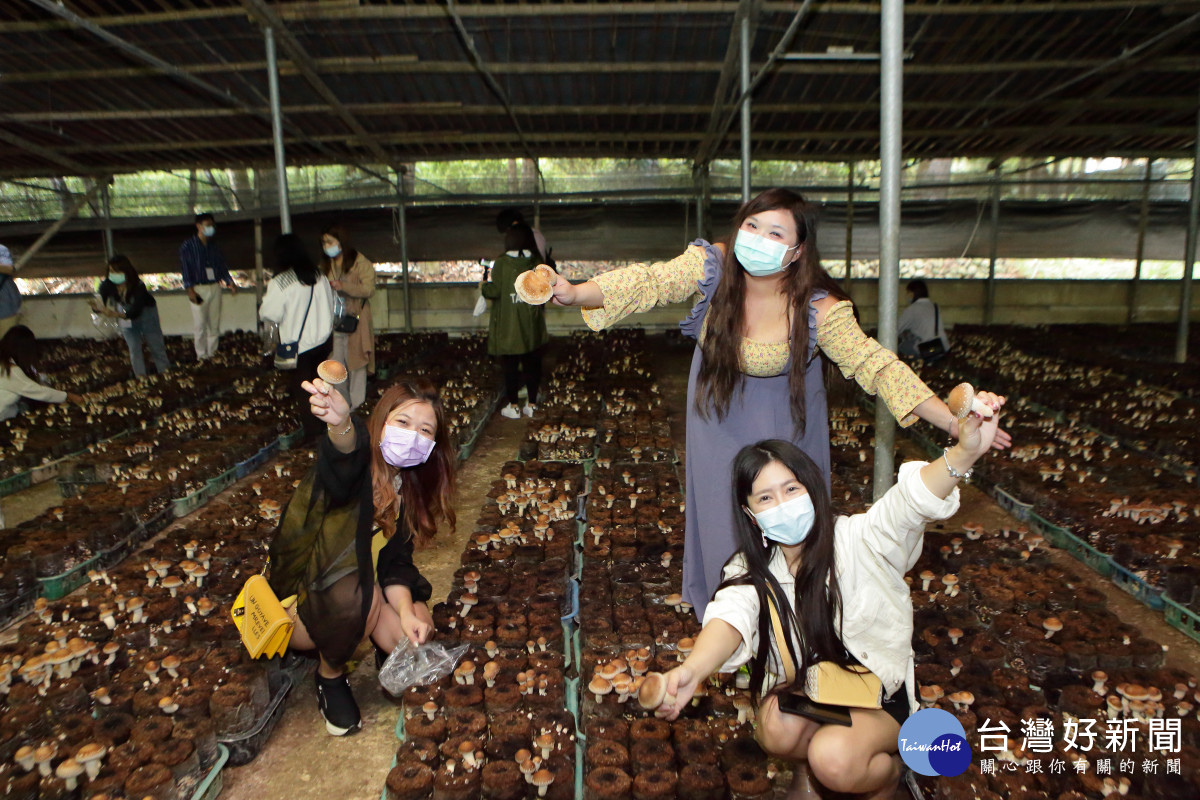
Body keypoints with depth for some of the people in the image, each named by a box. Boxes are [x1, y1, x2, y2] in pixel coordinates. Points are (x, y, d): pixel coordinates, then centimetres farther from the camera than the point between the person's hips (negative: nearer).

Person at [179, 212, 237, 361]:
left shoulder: (214, 247, 12)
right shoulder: (187, 247, -2)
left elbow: (223, 267, 16)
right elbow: (185, 269, -6)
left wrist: (230, 283, 2)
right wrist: (190, 290, -15)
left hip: (215, 288, 4)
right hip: (199, 289, -4)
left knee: (215, 323, 7)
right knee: (200, 324, -3)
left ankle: (212, 351, 17)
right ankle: (201, 354, 5)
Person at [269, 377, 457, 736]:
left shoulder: (410, 487, -3)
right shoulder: (354, 464, -25)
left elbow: (395, 560, -6)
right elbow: (345, 453, -52)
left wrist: (406, 611, -24)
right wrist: (341, 424, -75)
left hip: (349, 595, 6)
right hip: (296, 599, -6)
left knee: (416, 629, -15)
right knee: (360, 594, -35)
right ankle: (330, 677, -6)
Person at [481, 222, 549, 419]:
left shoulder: (501, 263, -11)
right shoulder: (537, 262, -1)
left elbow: (495, 291, -12)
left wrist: (483, 286, 8)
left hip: (509, 326, -3)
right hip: (532, 326, 3)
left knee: (510, 366, 7)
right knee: (532, 364, 12)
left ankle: (513, 406, 13)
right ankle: (531, 404, 19)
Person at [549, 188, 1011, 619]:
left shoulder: (819, 309, -28)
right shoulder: (712, 265, -22)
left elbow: (874, 364, -26)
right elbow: (649, 282, -26)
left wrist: (955, 424, -32)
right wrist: (574, 294, -41)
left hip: (785, 422, -2)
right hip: (719, 412, 2)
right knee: (722, 514, 11)